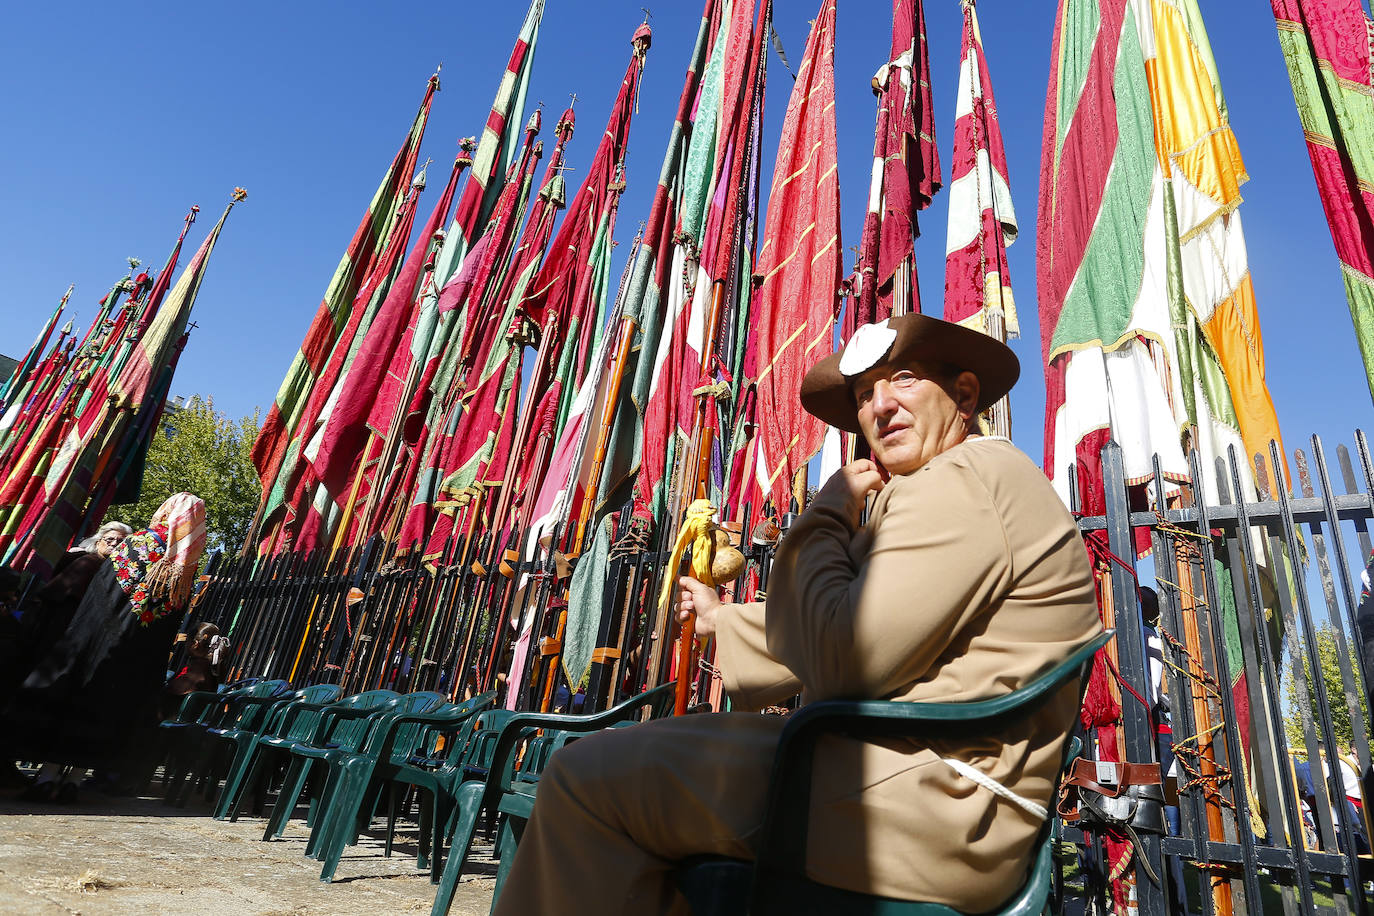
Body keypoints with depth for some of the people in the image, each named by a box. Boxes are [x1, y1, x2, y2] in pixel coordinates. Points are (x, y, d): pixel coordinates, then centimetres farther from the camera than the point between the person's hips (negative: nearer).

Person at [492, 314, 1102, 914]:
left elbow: (845, 661, -20)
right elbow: (858, 638, 25)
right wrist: (725, 620, 34)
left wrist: (825, 520, -6)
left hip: (927, 797, -11)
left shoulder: (958, 482, -13)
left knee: (587, 777, -13)